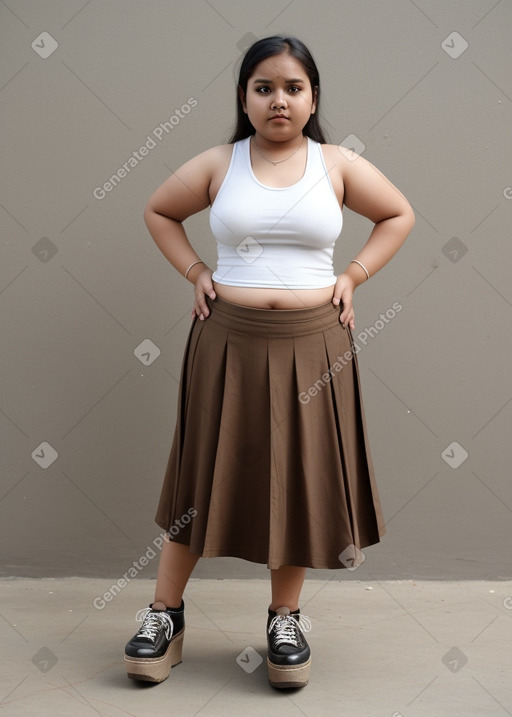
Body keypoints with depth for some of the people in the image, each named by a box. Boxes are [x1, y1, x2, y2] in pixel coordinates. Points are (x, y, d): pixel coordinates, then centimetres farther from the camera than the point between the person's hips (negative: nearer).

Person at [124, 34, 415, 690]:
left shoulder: (337, 165, 3)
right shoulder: (217, 165, 2)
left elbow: (399, 215, 14)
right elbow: (158, 211, 15)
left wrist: (353, 276, 3)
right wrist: (196, 273, 3)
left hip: (311, 346, 1)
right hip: (229, 340, 0)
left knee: (301, 478, 7)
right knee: (206, 474, 6)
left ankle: (286, 618, 24)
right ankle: (165, 616, 19)